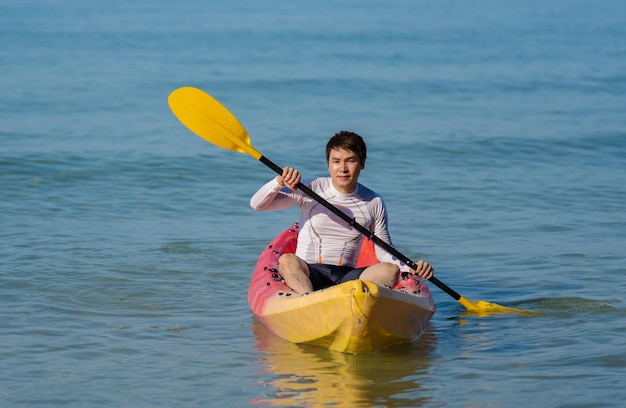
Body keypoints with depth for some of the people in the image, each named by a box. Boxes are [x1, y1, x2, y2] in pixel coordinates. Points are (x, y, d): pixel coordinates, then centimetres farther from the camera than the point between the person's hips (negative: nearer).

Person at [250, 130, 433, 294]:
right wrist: (279, 182, -23)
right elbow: (257, 204, -4)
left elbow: (384, 252, 13)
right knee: (287, 260, -35)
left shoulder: (374, 203, 7)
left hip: (347, 276, 2)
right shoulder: (310, 190, 0)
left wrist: (410, 268, -6)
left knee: (390, 270, -25)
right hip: (306, 274, -2)